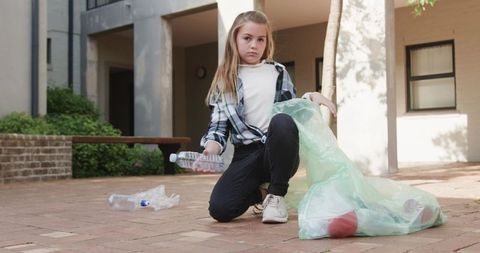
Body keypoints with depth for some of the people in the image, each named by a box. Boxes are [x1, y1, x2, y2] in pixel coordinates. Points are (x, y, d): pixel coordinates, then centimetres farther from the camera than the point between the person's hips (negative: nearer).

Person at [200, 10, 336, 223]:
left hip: (279, 152, 0)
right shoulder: (225, 80, 9)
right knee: (220, 208, -24)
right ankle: (261, 192, 11)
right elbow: (219, 123, 4)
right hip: (247, 154, 0)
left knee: (281, 121, -37)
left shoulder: (278, 72, 14)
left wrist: (311, 96, 1)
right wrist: (211, 148, -16)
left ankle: (276, 195, -16)